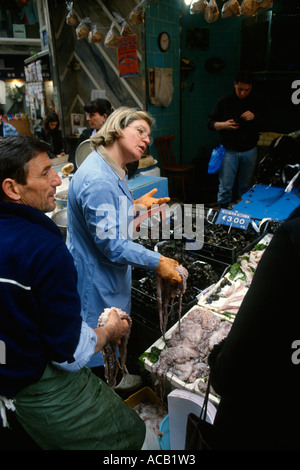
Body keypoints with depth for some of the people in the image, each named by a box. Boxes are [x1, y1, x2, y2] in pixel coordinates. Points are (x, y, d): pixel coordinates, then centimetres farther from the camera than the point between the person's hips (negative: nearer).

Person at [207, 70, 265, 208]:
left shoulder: (256, 102, 5)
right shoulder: (225, 101, -1)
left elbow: (265, 122, 10)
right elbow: (210, 123, 1)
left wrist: (255, 117, -12)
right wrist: (223, 125, -20)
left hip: (249, 150, 2)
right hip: (229, 150, -2)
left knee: (246, 186, 12)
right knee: (225, 186, -4)